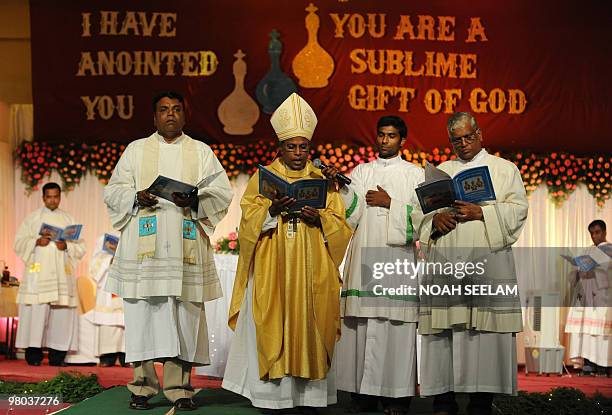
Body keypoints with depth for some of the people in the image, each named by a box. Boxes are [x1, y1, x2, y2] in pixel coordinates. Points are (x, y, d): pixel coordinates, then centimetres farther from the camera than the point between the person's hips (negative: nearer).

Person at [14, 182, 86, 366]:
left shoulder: (69, 220, 16)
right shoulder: (32, 218, 12)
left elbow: (80, 248, 11)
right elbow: (19, 244, 5)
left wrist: (66, 246, -8)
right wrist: (37, 242, -11)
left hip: (62, 274, 2)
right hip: (38, 274, -2)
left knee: (61, 315, -4)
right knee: (36, 313, -10)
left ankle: (57, 356, -1)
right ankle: (33, 355, -5)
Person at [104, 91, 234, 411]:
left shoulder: (201, 151, 15)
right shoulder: (136, 149, 16)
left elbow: (222, 192, 5)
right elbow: (113, 190, 10)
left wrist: (195, 198, -14)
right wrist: (137, 197, -10)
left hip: (185, 246, 0)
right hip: (144, 245, 0)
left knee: (184, 314, -4)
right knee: (143, 313, -4)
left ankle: (180, 387, 2)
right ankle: (142, 387, 4)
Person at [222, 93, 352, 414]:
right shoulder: (262, 178, 9)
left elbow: (340, 227, 6)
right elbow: (249, 221, -1)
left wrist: (318, 218, -13)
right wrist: (272, 210, -18)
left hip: (312, 273, 1)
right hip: (271, 272, -1)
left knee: (309, 329, 0)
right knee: (272, 330, -4)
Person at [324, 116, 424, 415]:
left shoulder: (415, 174, 11)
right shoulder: (361, 172, 16)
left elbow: (422, 216, 1)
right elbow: (351, 216, 5)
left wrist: (390, 203, -5)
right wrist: (340, 187, -9)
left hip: (398, 258, -2)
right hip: (363, 257, 2)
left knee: (396, 326, -7)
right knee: (361, 324, -2)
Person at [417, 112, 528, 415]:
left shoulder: (505, 169, 14)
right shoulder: (440, 171, 22)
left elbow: (518, 208, 2)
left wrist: (480, 212, -11)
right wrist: (435, 218, -5)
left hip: (488, 257, -2)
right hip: (444, 261, 2)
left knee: (485, 329, -8)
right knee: (443, 330, -3)